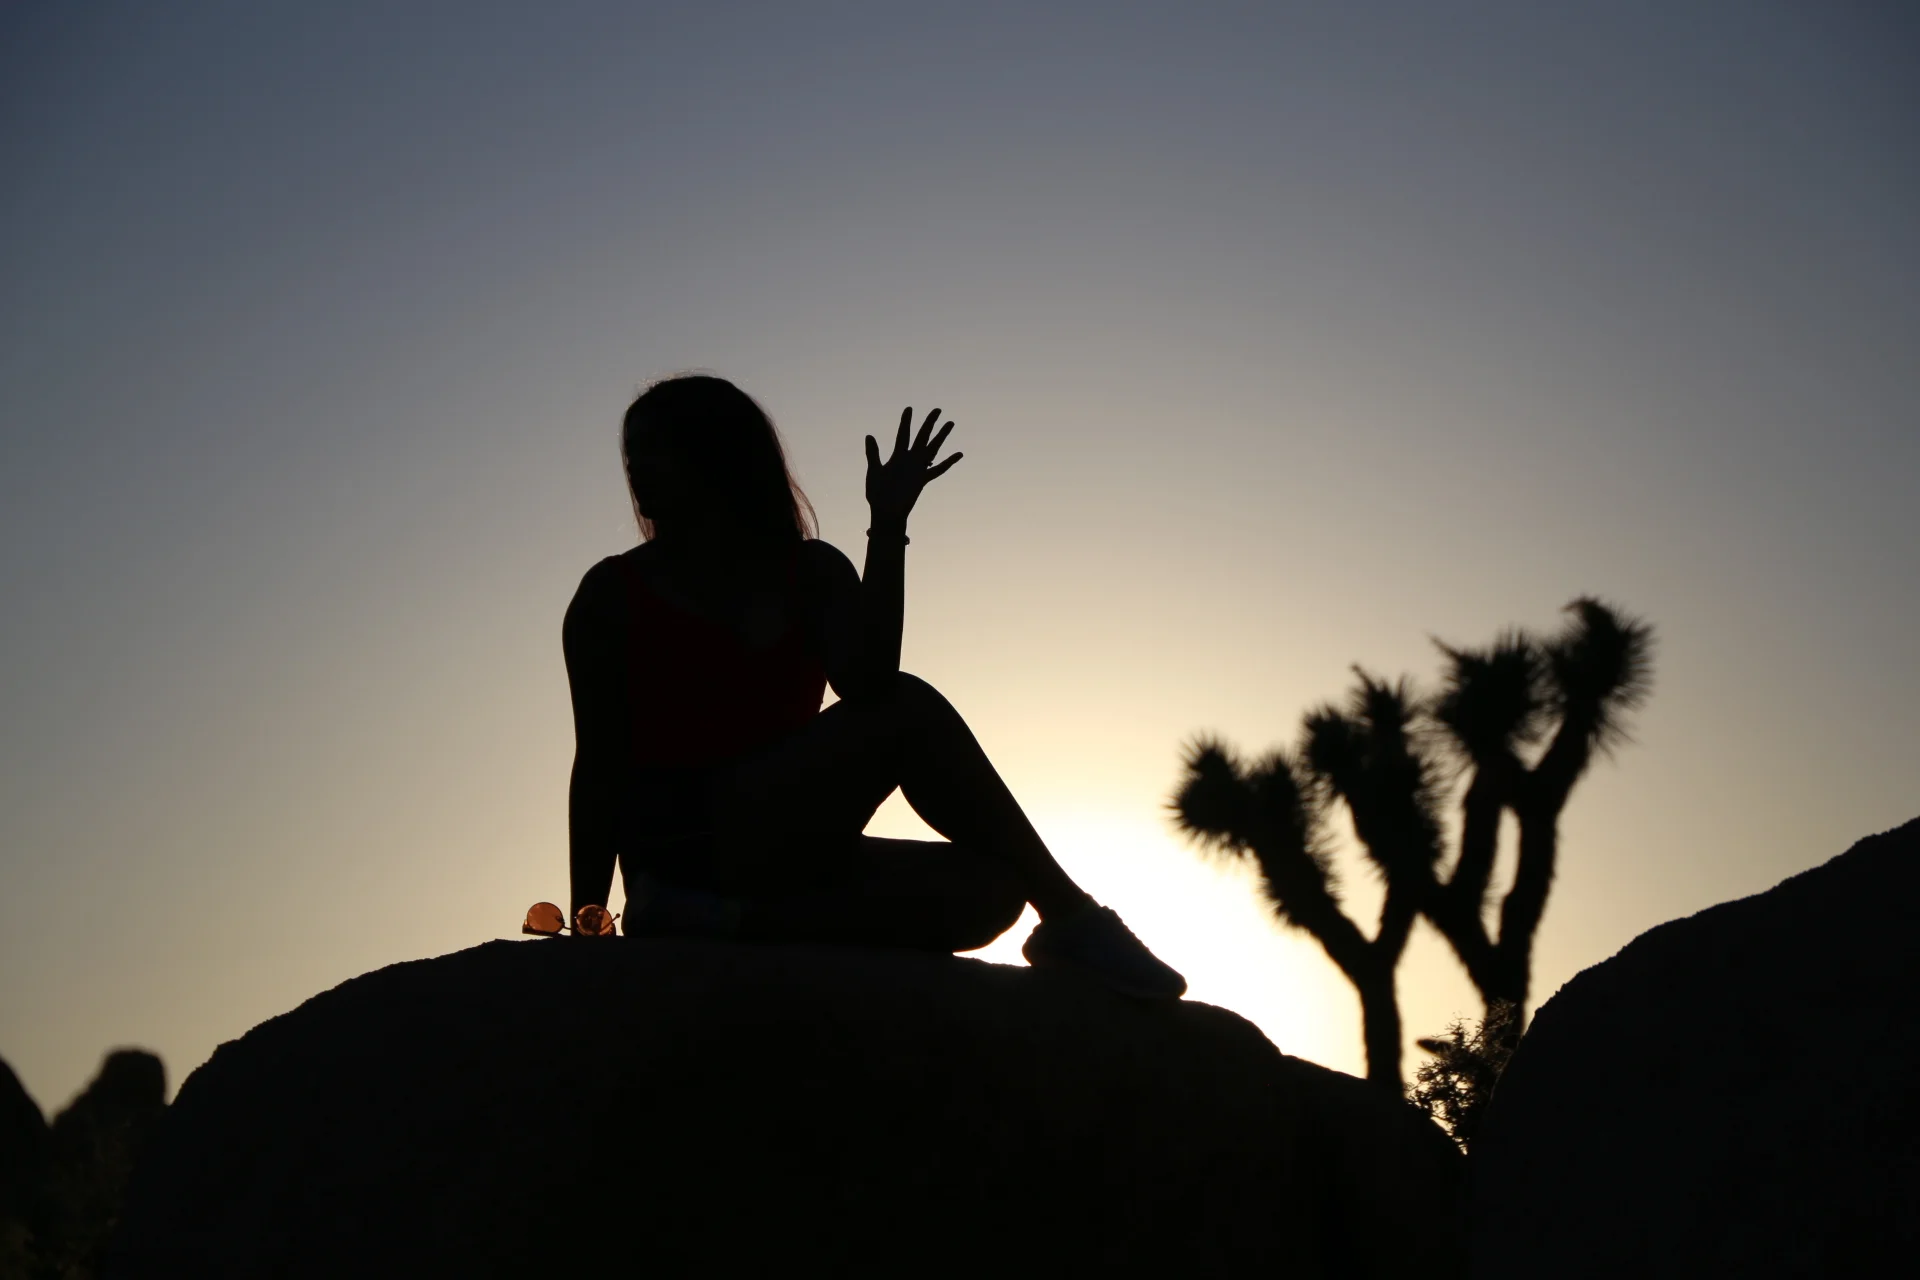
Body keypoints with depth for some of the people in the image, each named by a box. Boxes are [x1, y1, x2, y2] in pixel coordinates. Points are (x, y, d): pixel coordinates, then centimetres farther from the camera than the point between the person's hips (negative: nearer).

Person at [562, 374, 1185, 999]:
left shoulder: (814, 575, 13)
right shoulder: (614, 593, 7)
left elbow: (865, 684, -8)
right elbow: (600, 764, 0)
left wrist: (888, 527, -12)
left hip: (789, 858, 4)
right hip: (686, 862, -4)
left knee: (989, 885, -21)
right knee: (909, 711, -22)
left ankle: (750, 923, -31)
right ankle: (1071, 918, -22)